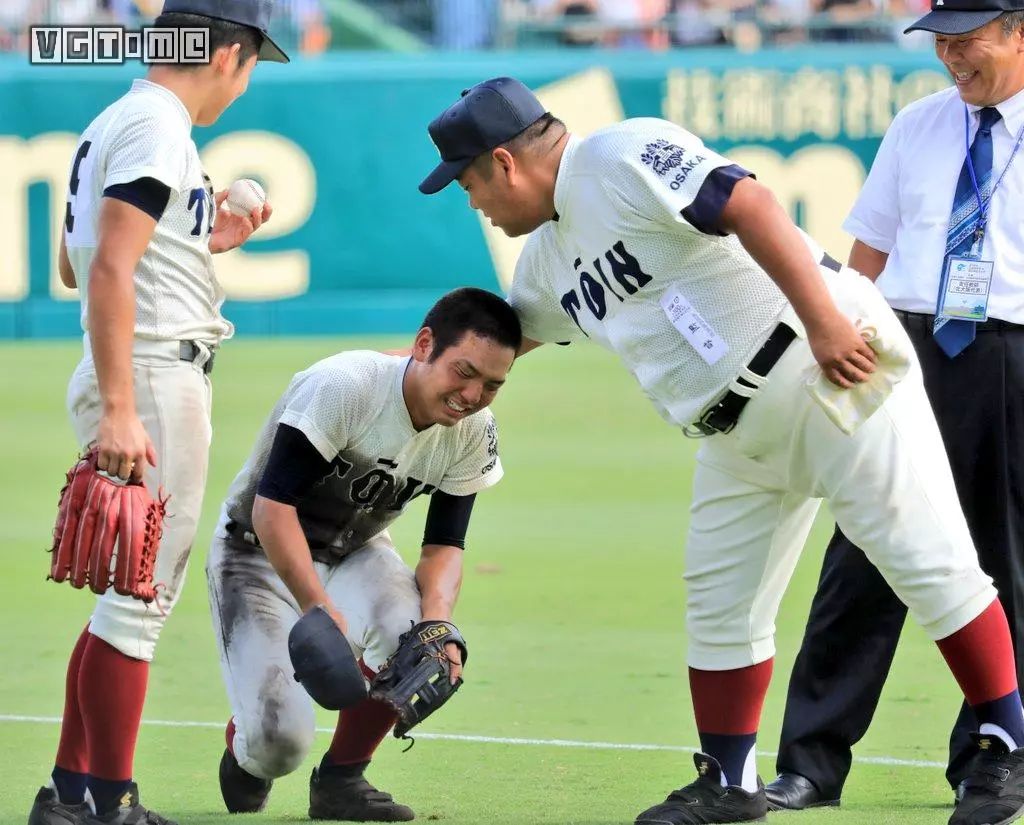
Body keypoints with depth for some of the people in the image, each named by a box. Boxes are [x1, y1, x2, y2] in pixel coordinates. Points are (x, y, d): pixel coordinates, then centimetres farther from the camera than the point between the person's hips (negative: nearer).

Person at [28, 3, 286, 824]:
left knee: (132, 595, 15)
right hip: (153, 376, -10)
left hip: (126, 381, 10)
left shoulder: (110, 124, 17)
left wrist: (204, 241, 24)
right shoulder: (157, 126, -13)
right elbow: (110, 270, -22)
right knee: (141, 595, -6)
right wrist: (118, 410, -27)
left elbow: (77, 265, 25)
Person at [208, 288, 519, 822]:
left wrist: (435, 618, -30)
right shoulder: (343, 387, -31)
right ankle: (246, 751, 18)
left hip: (353, 553, 5)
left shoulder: (473, 433, -11)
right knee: (279, 741, -22)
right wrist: (321, 610, -42)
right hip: (259, 553, -5)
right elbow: (272, 507, -32)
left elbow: (444, 545, -8)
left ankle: (341, 778, -3)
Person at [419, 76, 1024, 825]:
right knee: (719, 607, 9)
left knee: (930, 564, -7)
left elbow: (750, 206, -24)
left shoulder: (626, 158, -13)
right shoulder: (548, 254, 15)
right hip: (739, 438, 10)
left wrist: (825, 320, -30)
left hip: (831, 372, -10)